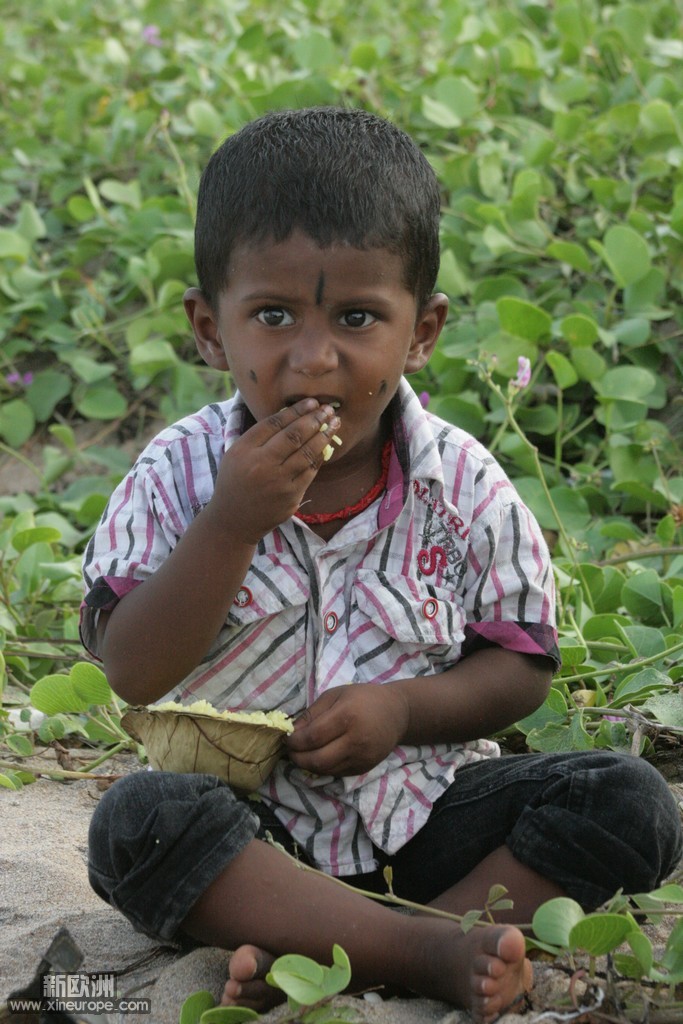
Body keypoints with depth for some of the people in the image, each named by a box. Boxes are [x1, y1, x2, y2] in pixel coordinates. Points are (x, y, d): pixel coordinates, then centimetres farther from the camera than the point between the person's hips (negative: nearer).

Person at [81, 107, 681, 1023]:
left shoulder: (462, 485, -5)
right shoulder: (182, 475, -8)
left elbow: (522, 667, 1)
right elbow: (133, 672, -15)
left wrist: (405, 708, -19)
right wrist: (232, 522, -26)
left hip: (419, 813, 2)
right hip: (248, 828, -2)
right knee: (135, 820, -32)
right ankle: (436, 950, -30)